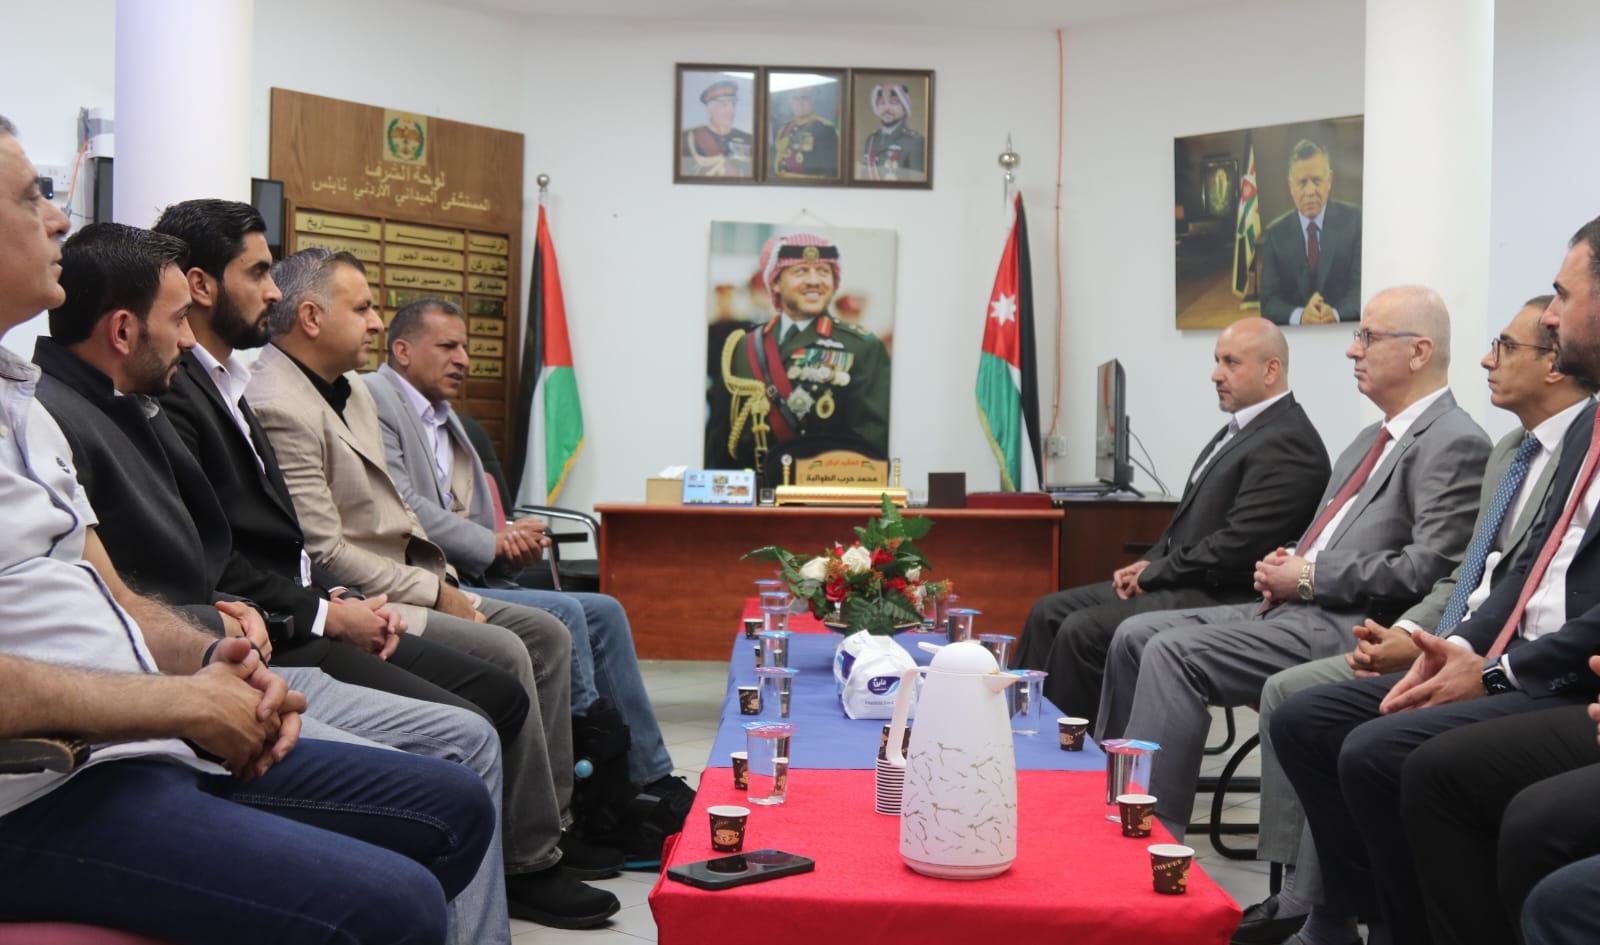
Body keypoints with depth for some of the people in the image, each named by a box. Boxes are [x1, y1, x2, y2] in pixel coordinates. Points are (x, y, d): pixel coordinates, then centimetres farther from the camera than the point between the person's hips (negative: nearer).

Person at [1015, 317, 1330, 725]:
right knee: (1050, 611, 4)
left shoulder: (1288, 442, -15)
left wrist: (1153, 573, -13)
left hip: (1219, 600, -10)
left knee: (1081, 631, -21)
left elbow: (1237, 547, -22)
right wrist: (1149, 563, 5)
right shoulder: (1241, 429, 16)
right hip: (1181, 583, 10)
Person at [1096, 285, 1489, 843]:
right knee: (1136, 635, 2)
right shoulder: (1374, 440, 21)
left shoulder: (1455, 444, -9)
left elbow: (1427, 568, -19)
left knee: (1174, 652, -22)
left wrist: (1309, 577, -14)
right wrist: (1286, 568, 5)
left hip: (1347, 627, -10)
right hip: (1297, 609, 10)